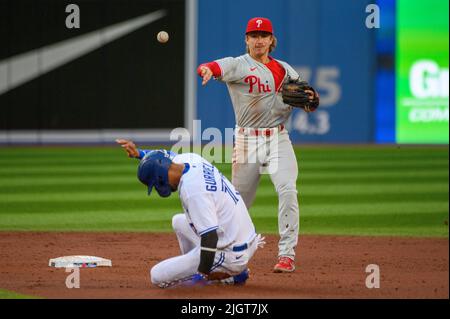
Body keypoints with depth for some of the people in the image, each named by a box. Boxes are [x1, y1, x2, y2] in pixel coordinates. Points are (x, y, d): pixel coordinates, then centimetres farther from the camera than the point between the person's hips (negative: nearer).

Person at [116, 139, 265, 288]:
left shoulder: (192, 191, -26)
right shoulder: (190, 158, 1)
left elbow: (210, 237, -28)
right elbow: (163, 158, 25)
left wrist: (203, 274, -20)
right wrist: (138, 153, 11)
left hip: (230, 254, -9)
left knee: (158, 277, -4)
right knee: (179, 221, 29)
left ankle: (229, 276, -1)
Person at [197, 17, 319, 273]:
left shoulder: (284, 69, 12)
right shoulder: (238, 65, -3)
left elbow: (308, 95, 17)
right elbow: (212, 67, -23)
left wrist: (310, 97, -8)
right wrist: (207, 70, -48)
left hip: (279, 139, 2)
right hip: (247, 140, -2)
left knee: (287, 191, -18)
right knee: (239, 199, 6)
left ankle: (287, 255, -16)